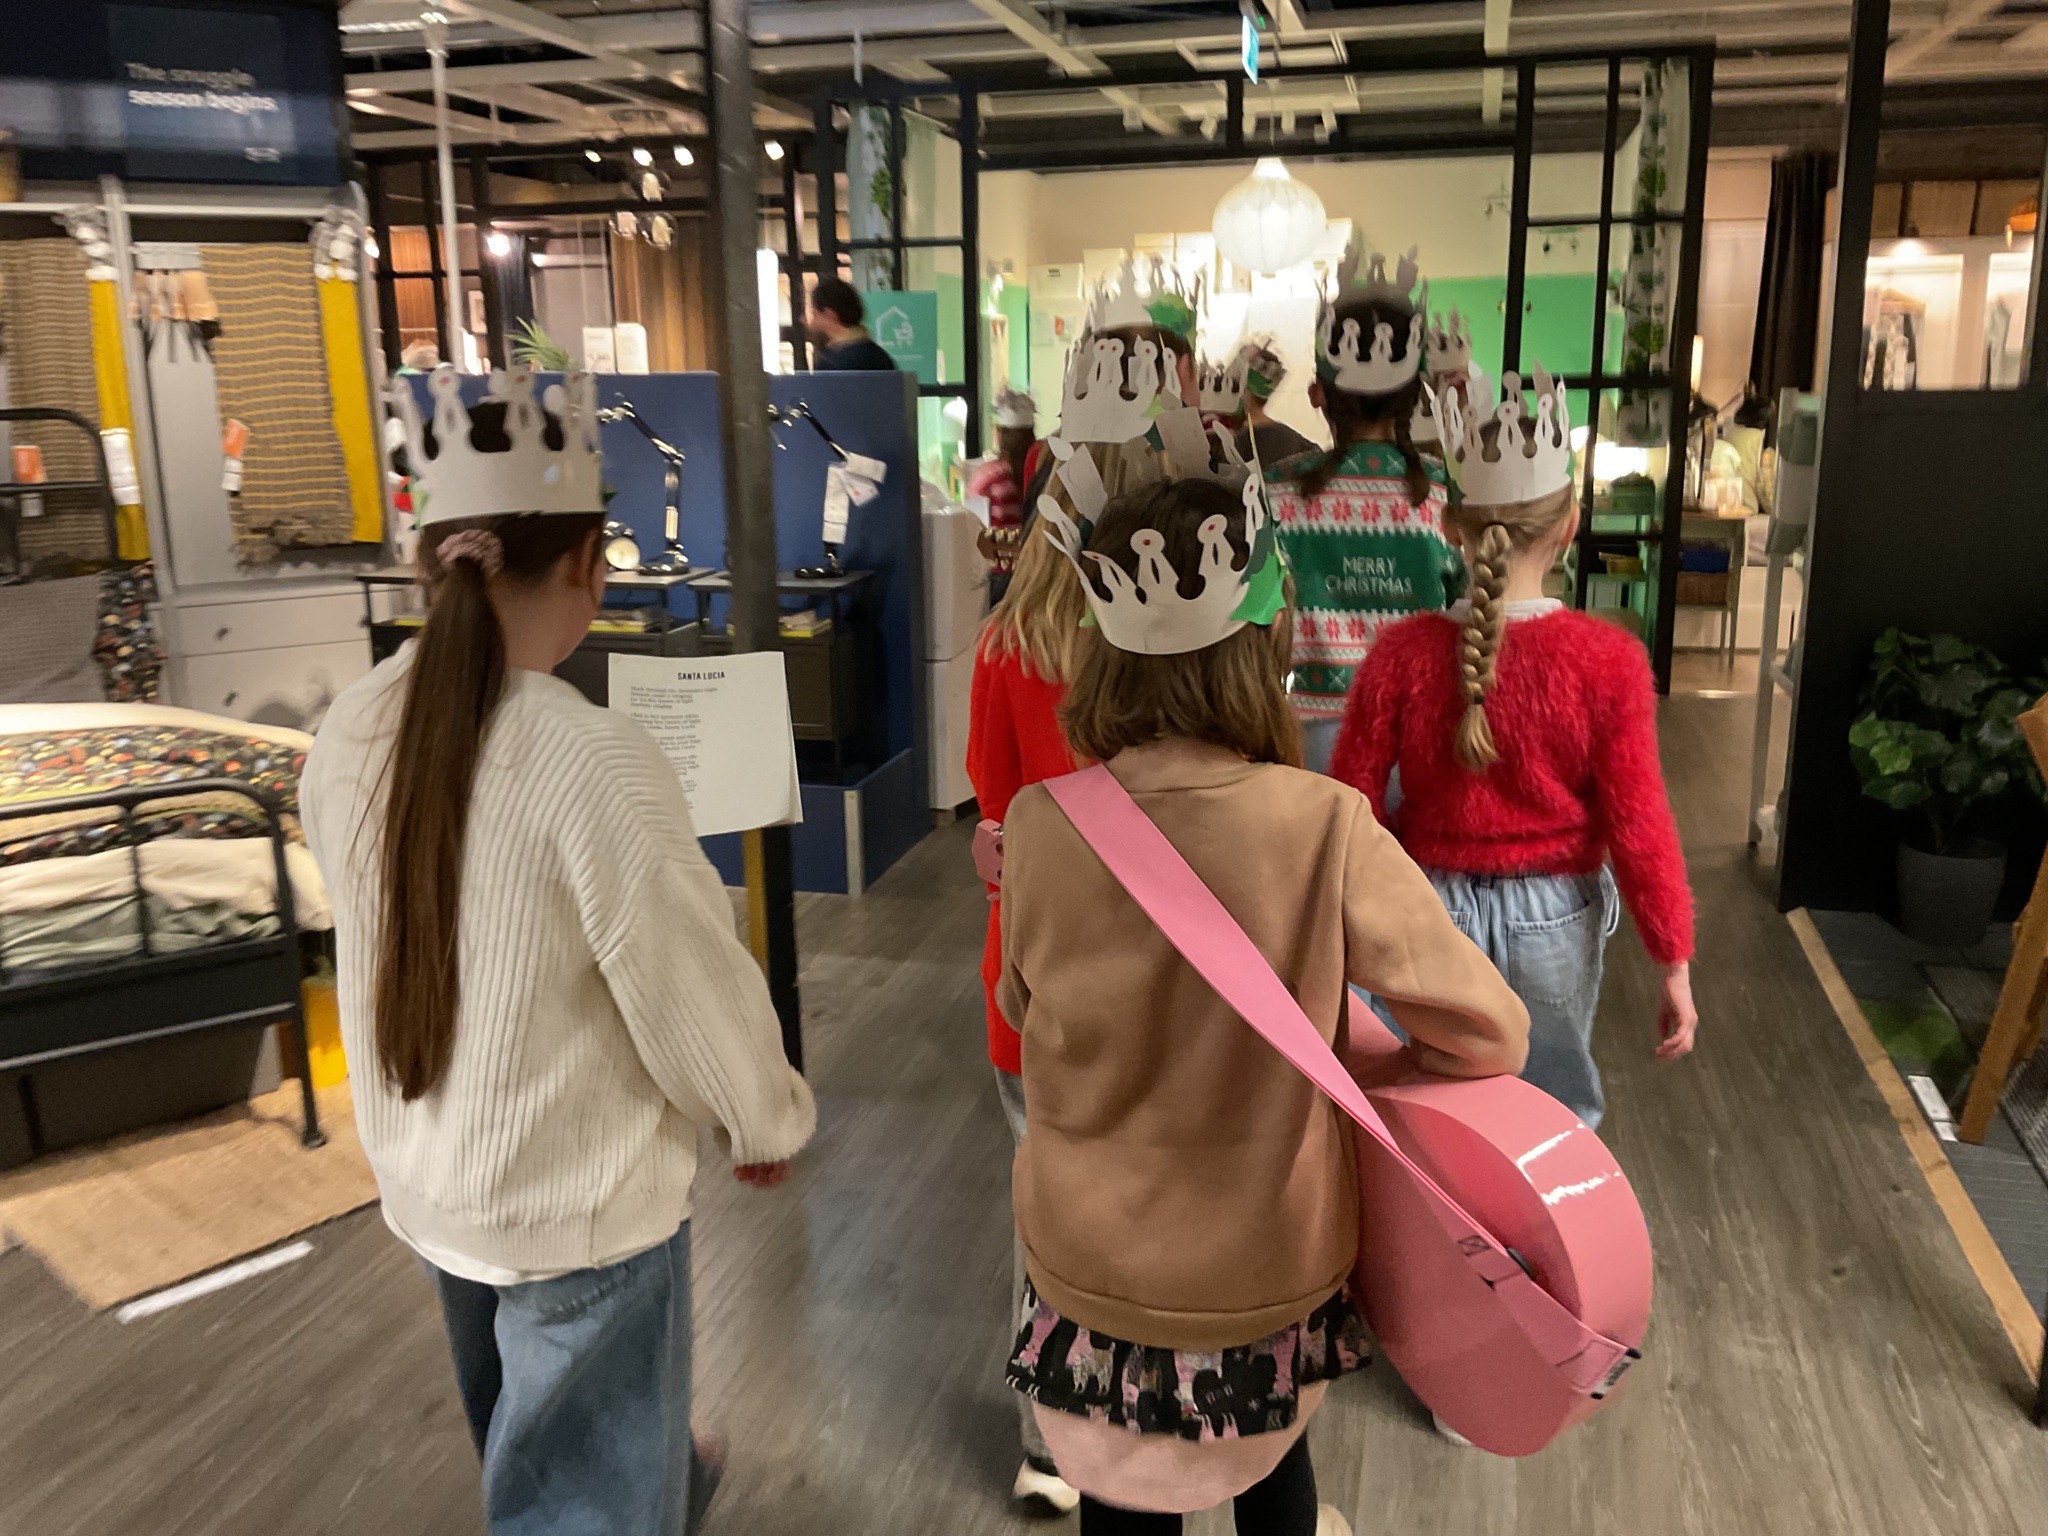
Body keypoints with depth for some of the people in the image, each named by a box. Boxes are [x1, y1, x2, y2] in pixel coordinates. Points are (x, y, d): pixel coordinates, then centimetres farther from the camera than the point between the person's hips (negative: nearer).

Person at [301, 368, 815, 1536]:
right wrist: (773, 1122, -2)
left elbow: (409, 949, 3)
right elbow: (698, 1002, -22)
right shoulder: (595, 760, -29)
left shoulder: (350, 735, -9)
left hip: (423, 1181, 7)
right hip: (580, 1204, -7)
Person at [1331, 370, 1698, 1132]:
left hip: (1435, 914, 1)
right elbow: (1638, 825, -13)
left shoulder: (1401, 654, -13)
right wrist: (1674, 963, -1)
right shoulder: (1607, 660, -16)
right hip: (1553, 922, -1)